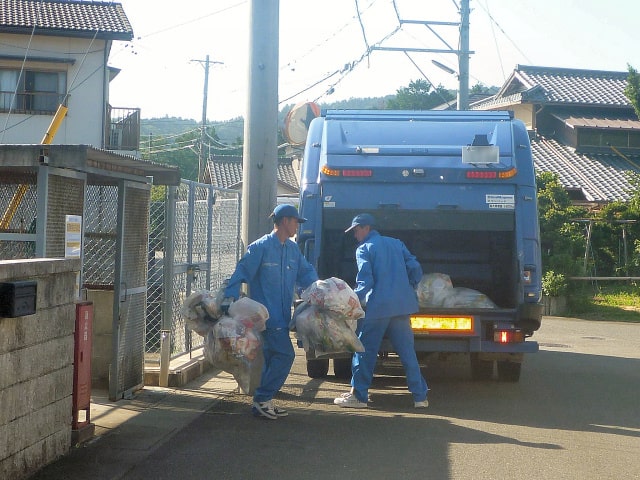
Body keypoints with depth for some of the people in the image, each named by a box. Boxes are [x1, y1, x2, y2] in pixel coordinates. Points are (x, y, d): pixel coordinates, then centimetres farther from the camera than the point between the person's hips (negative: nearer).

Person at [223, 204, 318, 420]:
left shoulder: (293, 249, 13)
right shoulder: (261, 247, -11)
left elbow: (306, 272, 17)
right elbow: (241, 272, -14)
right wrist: (230, 297, -24)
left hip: (282, 315, 9)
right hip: (267, 314, -9)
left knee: (271, 357, 12)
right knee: (285, 354, -13)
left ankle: (263, 402, 20)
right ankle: (263, 399, -7)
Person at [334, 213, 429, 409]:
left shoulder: (364, 249, 0)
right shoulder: (396, 244, 16)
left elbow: (365, 281, -11)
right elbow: (415, 269, 12)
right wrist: (408, 290, 23)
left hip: (377, 307, -5)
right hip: (402, 306, 5)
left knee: (365, 351, 4)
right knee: (407, 352, 9)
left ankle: (358, 395, 7)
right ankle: (420, 396, 8)